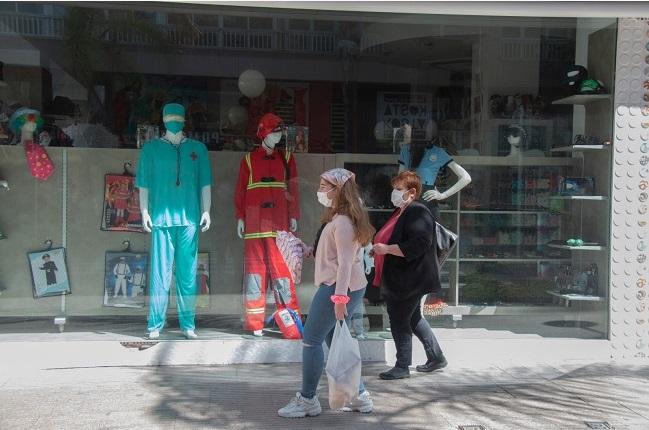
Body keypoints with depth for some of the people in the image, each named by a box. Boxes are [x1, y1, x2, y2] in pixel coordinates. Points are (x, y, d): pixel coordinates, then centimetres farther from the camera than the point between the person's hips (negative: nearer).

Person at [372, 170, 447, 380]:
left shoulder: (418, 213, -18)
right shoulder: (401, 212, 13)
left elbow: (418, 245, -29)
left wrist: (386, 249, -26)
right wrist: (378, 247, 11)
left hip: (408, 281, -10)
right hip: (398, 281, 10)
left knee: (399, 321, -1)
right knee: (414, 318, 18)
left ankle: (402, 367, 11)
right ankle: (436, 357, 30)